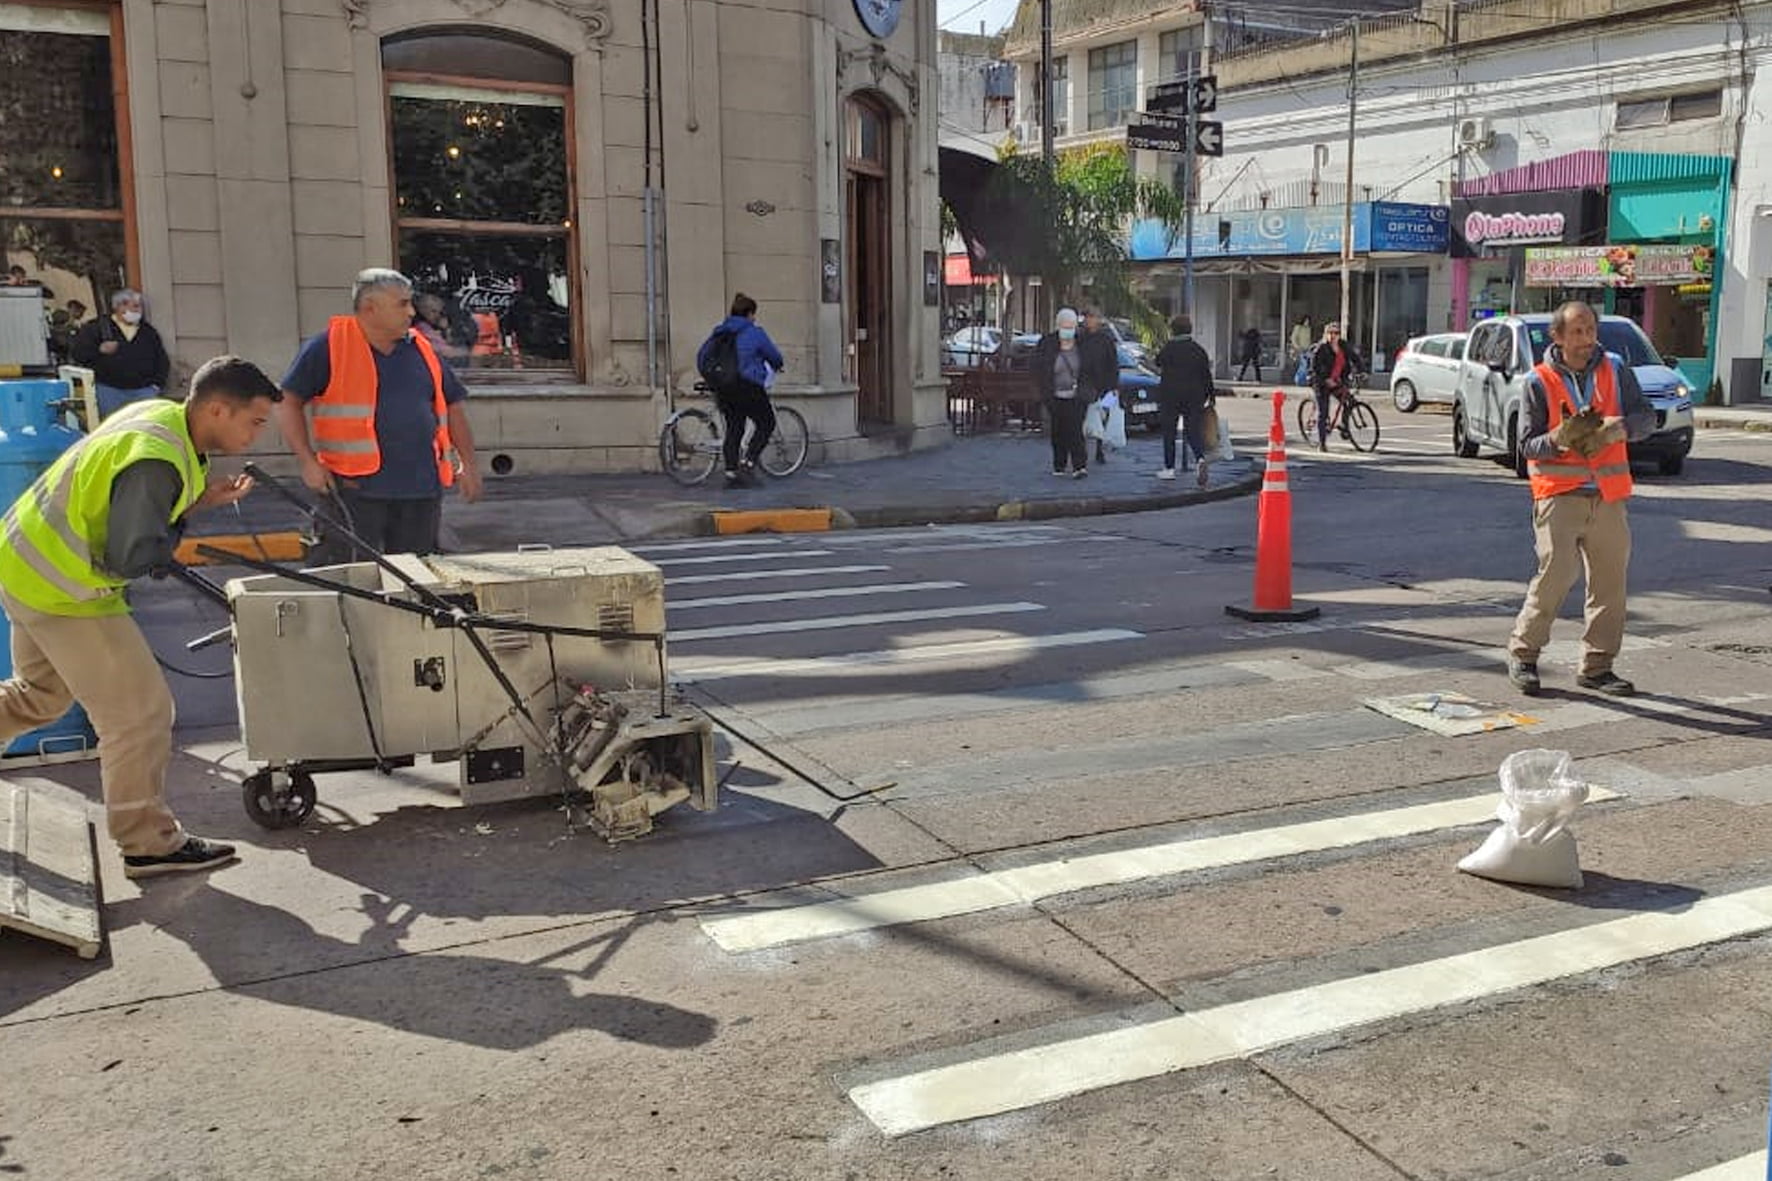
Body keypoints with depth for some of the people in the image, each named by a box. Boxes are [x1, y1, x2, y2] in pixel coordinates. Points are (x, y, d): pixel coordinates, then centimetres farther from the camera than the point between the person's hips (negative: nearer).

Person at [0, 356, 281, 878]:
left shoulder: (162, 415, -1)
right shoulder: (155, 461, -30)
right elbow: (130, 558, -30)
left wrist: (198, 498, -5)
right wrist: (181, 531, -13)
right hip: (63, 592, -10)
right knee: (139, 712, -3)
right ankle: (149, 844, 7)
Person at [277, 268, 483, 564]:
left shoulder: (421, 349, 14)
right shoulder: (328, 348, -2)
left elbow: (452, 405, 20)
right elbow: (288, 403, -1)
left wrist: (468, 464, 13)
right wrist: (308, 462, -9)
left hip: (421, 489, 5)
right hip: (354, 488, -5)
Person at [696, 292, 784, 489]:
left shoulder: (719, 332, 14)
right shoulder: (754, 332, -2)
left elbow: (701, 356, 17)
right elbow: (774, 355, 5)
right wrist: (778, 365, 28)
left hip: (722, 389, 6)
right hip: (747, 386, -6)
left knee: (733, 428, 11)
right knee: (766, 424, 7)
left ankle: (731, 473, 6)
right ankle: (747, 462, -6)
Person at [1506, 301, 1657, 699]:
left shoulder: (1615, 371, 7)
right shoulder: (1539, 381, -2)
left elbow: (1646, 417, 1)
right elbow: (1527, 444, -3)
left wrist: (1614, 428, -19)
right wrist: (1560, 438, -23)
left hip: (1608, 495, 4)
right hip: (1559, 494, -4)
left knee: (1610, 580, 6)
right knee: (1556, 573, -15)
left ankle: (1597, 665, 18)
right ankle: (1523, 653, 2)